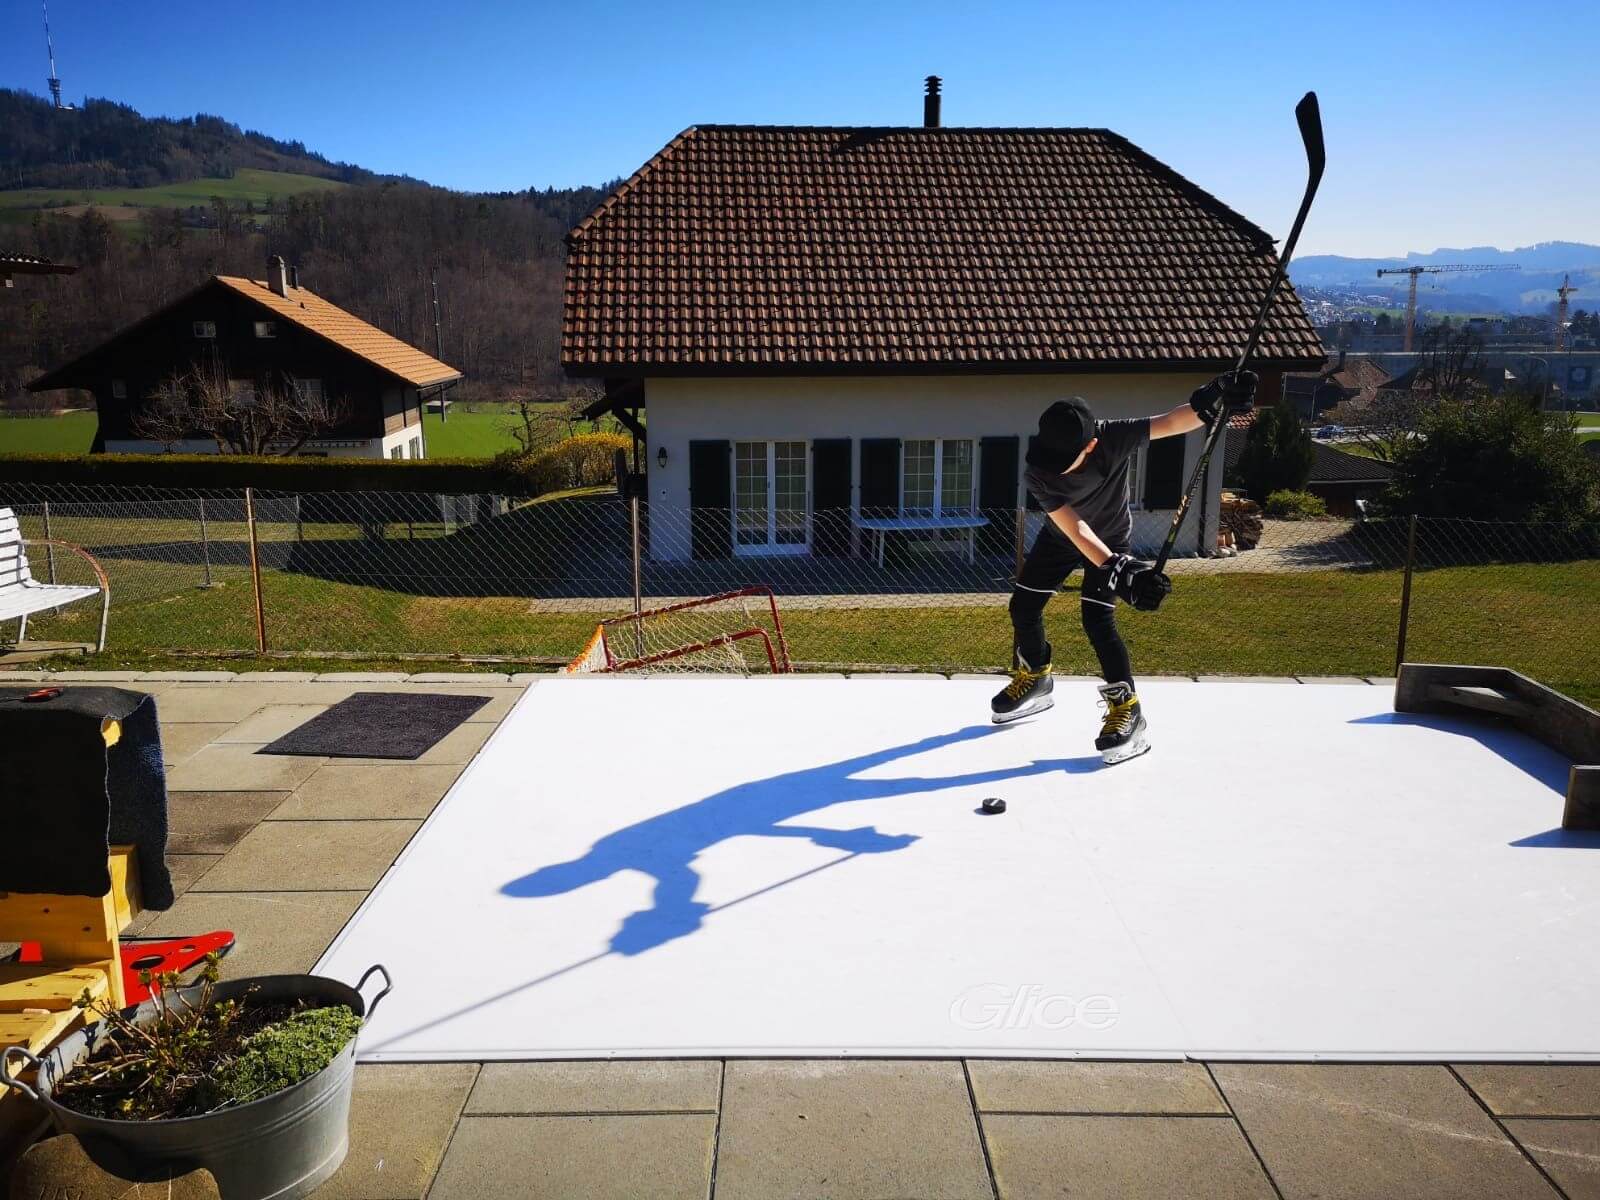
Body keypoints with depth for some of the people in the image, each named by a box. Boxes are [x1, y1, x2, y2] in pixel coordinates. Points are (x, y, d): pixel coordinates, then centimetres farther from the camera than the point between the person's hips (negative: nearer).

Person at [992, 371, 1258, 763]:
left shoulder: (1112, 438, -34)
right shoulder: (1036, 474, -33)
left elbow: (1170, 423, -43)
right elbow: (1074, 528, -40)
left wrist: (1212, 403, -63)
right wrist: (1116, 569, -51)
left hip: (1111, 537, -3)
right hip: (1060, 538, 3)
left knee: (1097, 619, -16)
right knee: (1023, 605, 6)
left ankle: (1127, 711, -6)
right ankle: (1033, 679, 33)